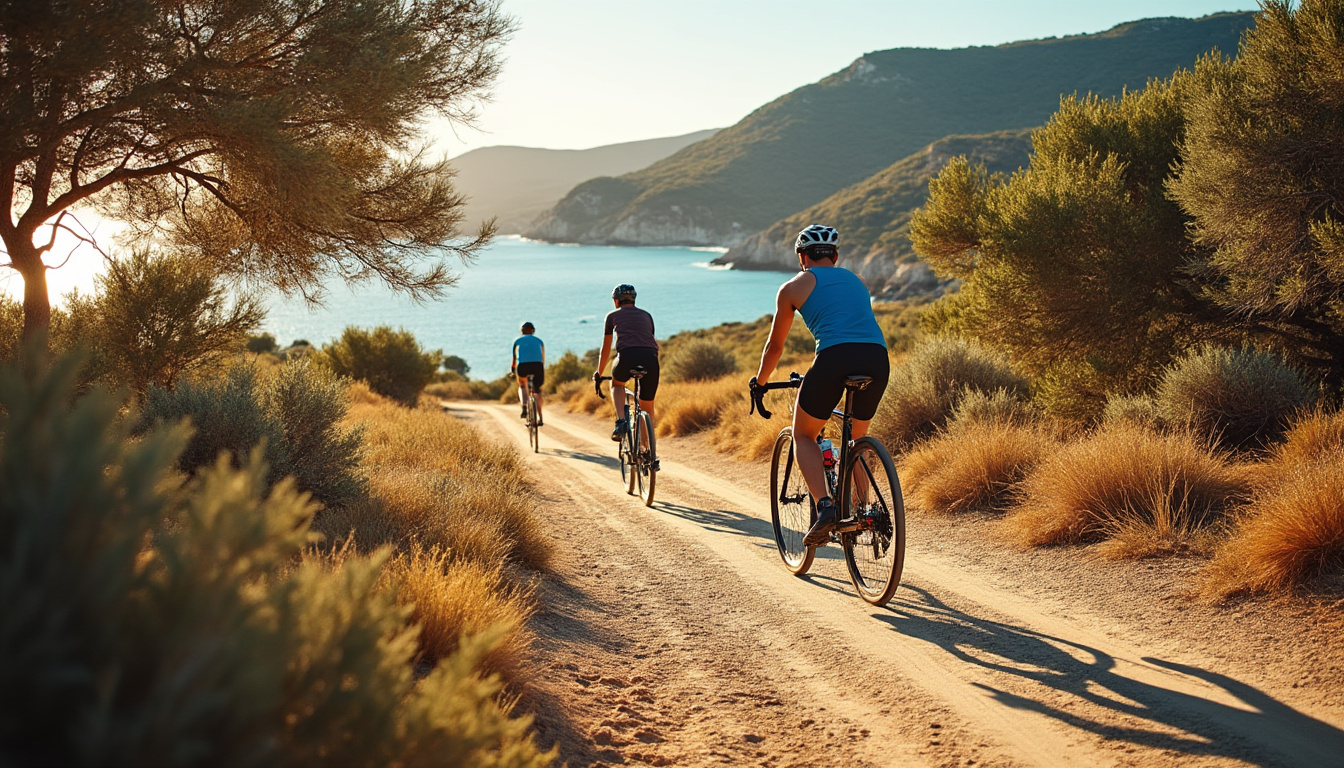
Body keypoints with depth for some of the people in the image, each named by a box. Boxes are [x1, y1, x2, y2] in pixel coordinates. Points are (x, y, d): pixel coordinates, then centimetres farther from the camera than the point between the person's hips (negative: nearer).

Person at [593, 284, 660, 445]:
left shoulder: (613, 315, 24)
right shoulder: (646, 315, 31)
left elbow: (606, 349, 30)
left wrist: (599, 373, 43)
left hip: (627, 356, -2)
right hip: (650, 358, 2)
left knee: (616, 384, 30)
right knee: (647, 407, 16)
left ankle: (620, 421, 7)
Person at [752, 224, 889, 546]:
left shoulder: (794, 287, 17)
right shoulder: (855, 280, 31)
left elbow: (775, 345, 26)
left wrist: (759, 382, 43)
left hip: (835, 357, -4)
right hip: (877, 358, 5)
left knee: (803, 436, 16)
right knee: (857, 439, 27)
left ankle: (825, 506, -5)